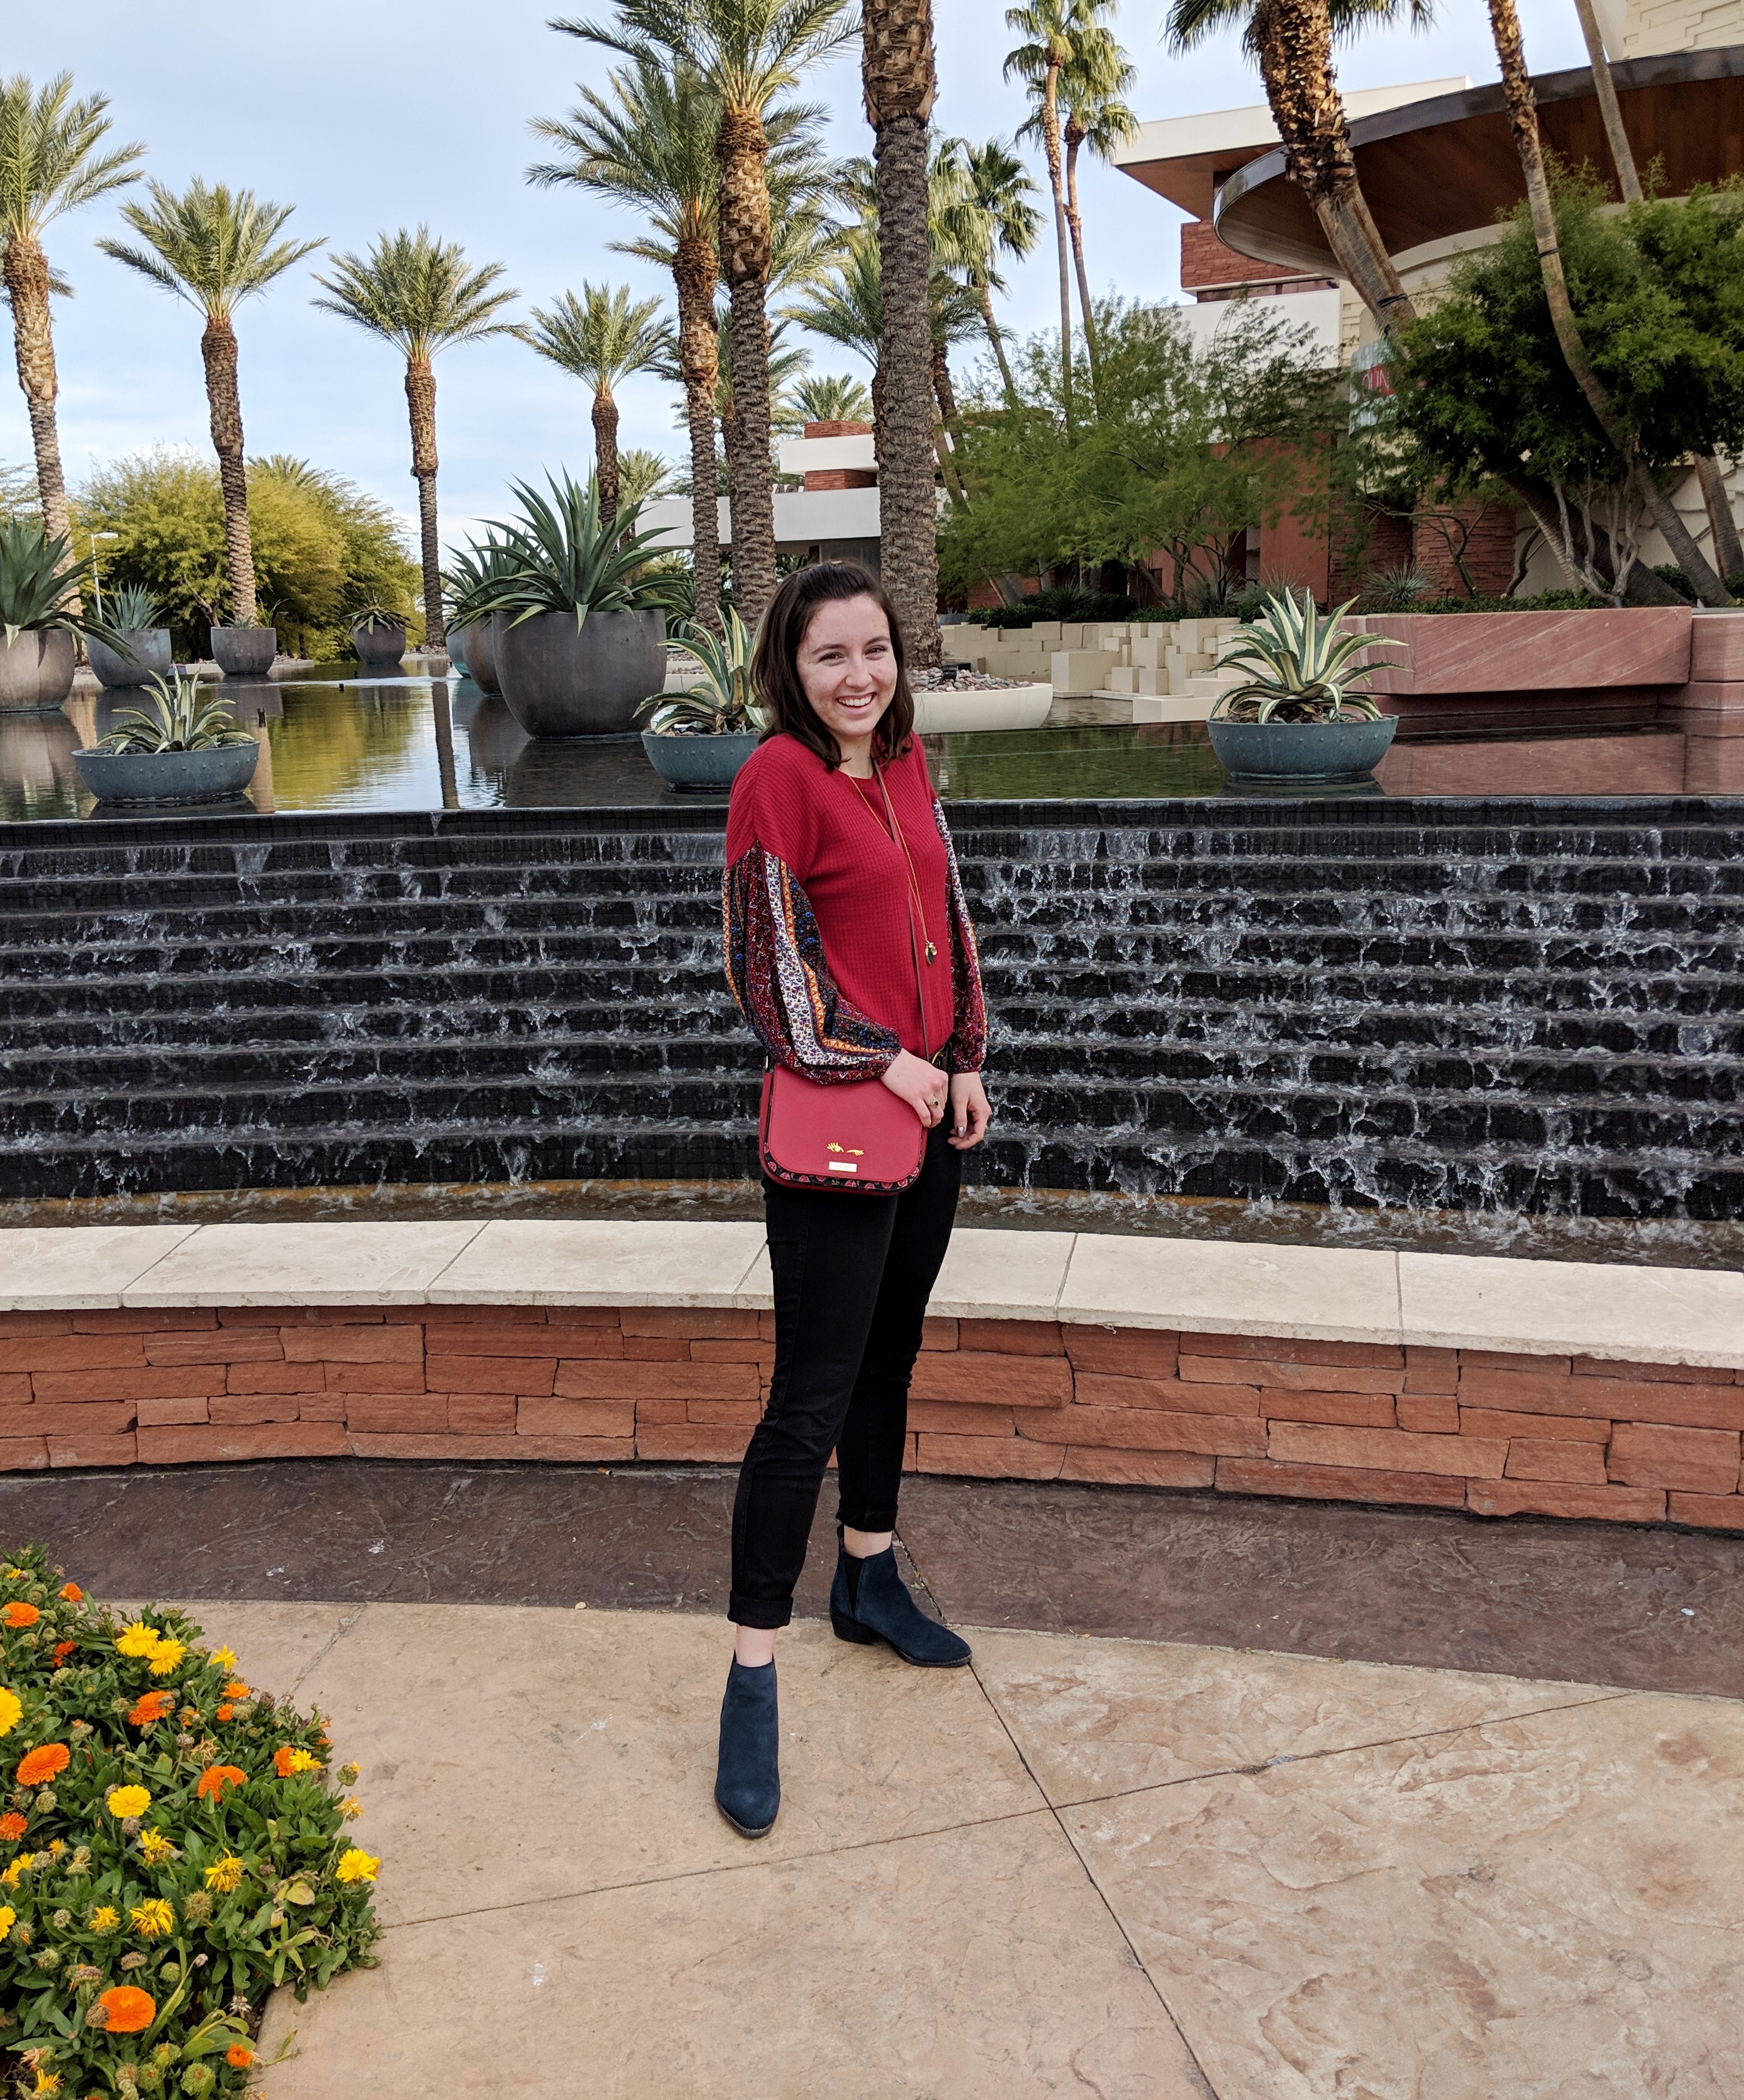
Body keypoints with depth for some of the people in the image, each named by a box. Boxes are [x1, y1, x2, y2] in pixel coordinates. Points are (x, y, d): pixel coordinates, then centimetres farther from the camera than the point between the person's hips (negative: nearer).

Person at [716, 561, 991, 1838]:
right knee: (812, 1400, -5)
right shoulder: (779, 775, -12)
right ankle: (753, 1678, 6)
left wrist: (966, 1057, 7)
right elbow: (767, 963, -14)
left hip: (932, 1106, 8)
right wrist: (880, 1062, -13)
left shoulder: (906, 762, 9)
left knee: (891, 1355, 19)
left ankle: (870, 1580, 38)